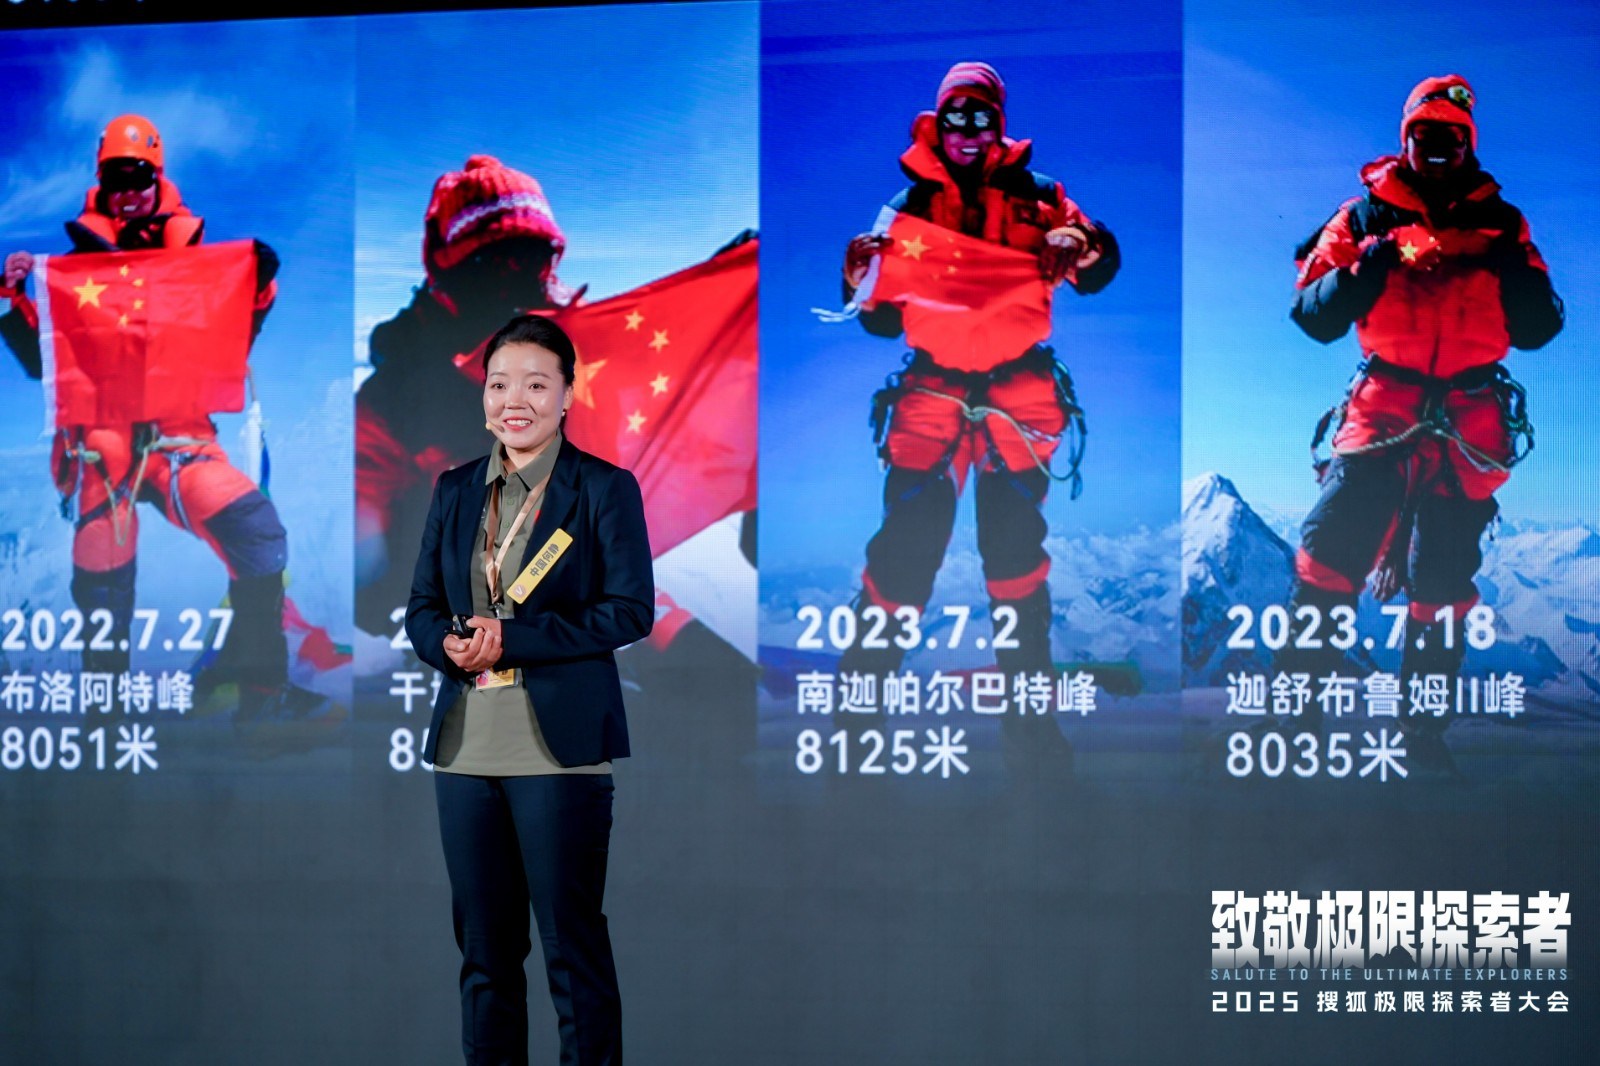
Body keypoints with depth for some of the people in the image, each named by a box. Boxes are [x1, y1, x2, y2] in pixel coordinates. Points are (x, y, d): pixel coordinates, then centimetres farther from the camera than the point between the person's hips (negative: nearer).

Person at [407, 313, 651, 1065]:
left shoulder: (605, 489, -2)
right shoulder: (455, 490, 12)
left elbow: (631, 610, -10)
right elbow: (421, 607, 13)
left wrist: (511, 637, -16)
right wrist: (449, 643, -11)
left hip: (560, 748, -5)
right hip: (465, 745, 5)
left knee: (572, 942, -1)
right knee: (483, 945, 9)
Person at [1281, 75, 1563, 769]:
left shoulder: (1501, 223, 9)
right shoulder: (1366, 215, 5)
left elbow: (1537, 330, 5)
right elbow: (1313, 315, -2)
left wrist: (1511, 264, -11)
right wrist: (1373, 263, -17)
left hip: (1470, 423, 2)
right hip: (1381, 411, -1)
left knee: (1443, 582, 6)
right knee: (1328, 554, -15)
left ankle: (1423, 729, 17)